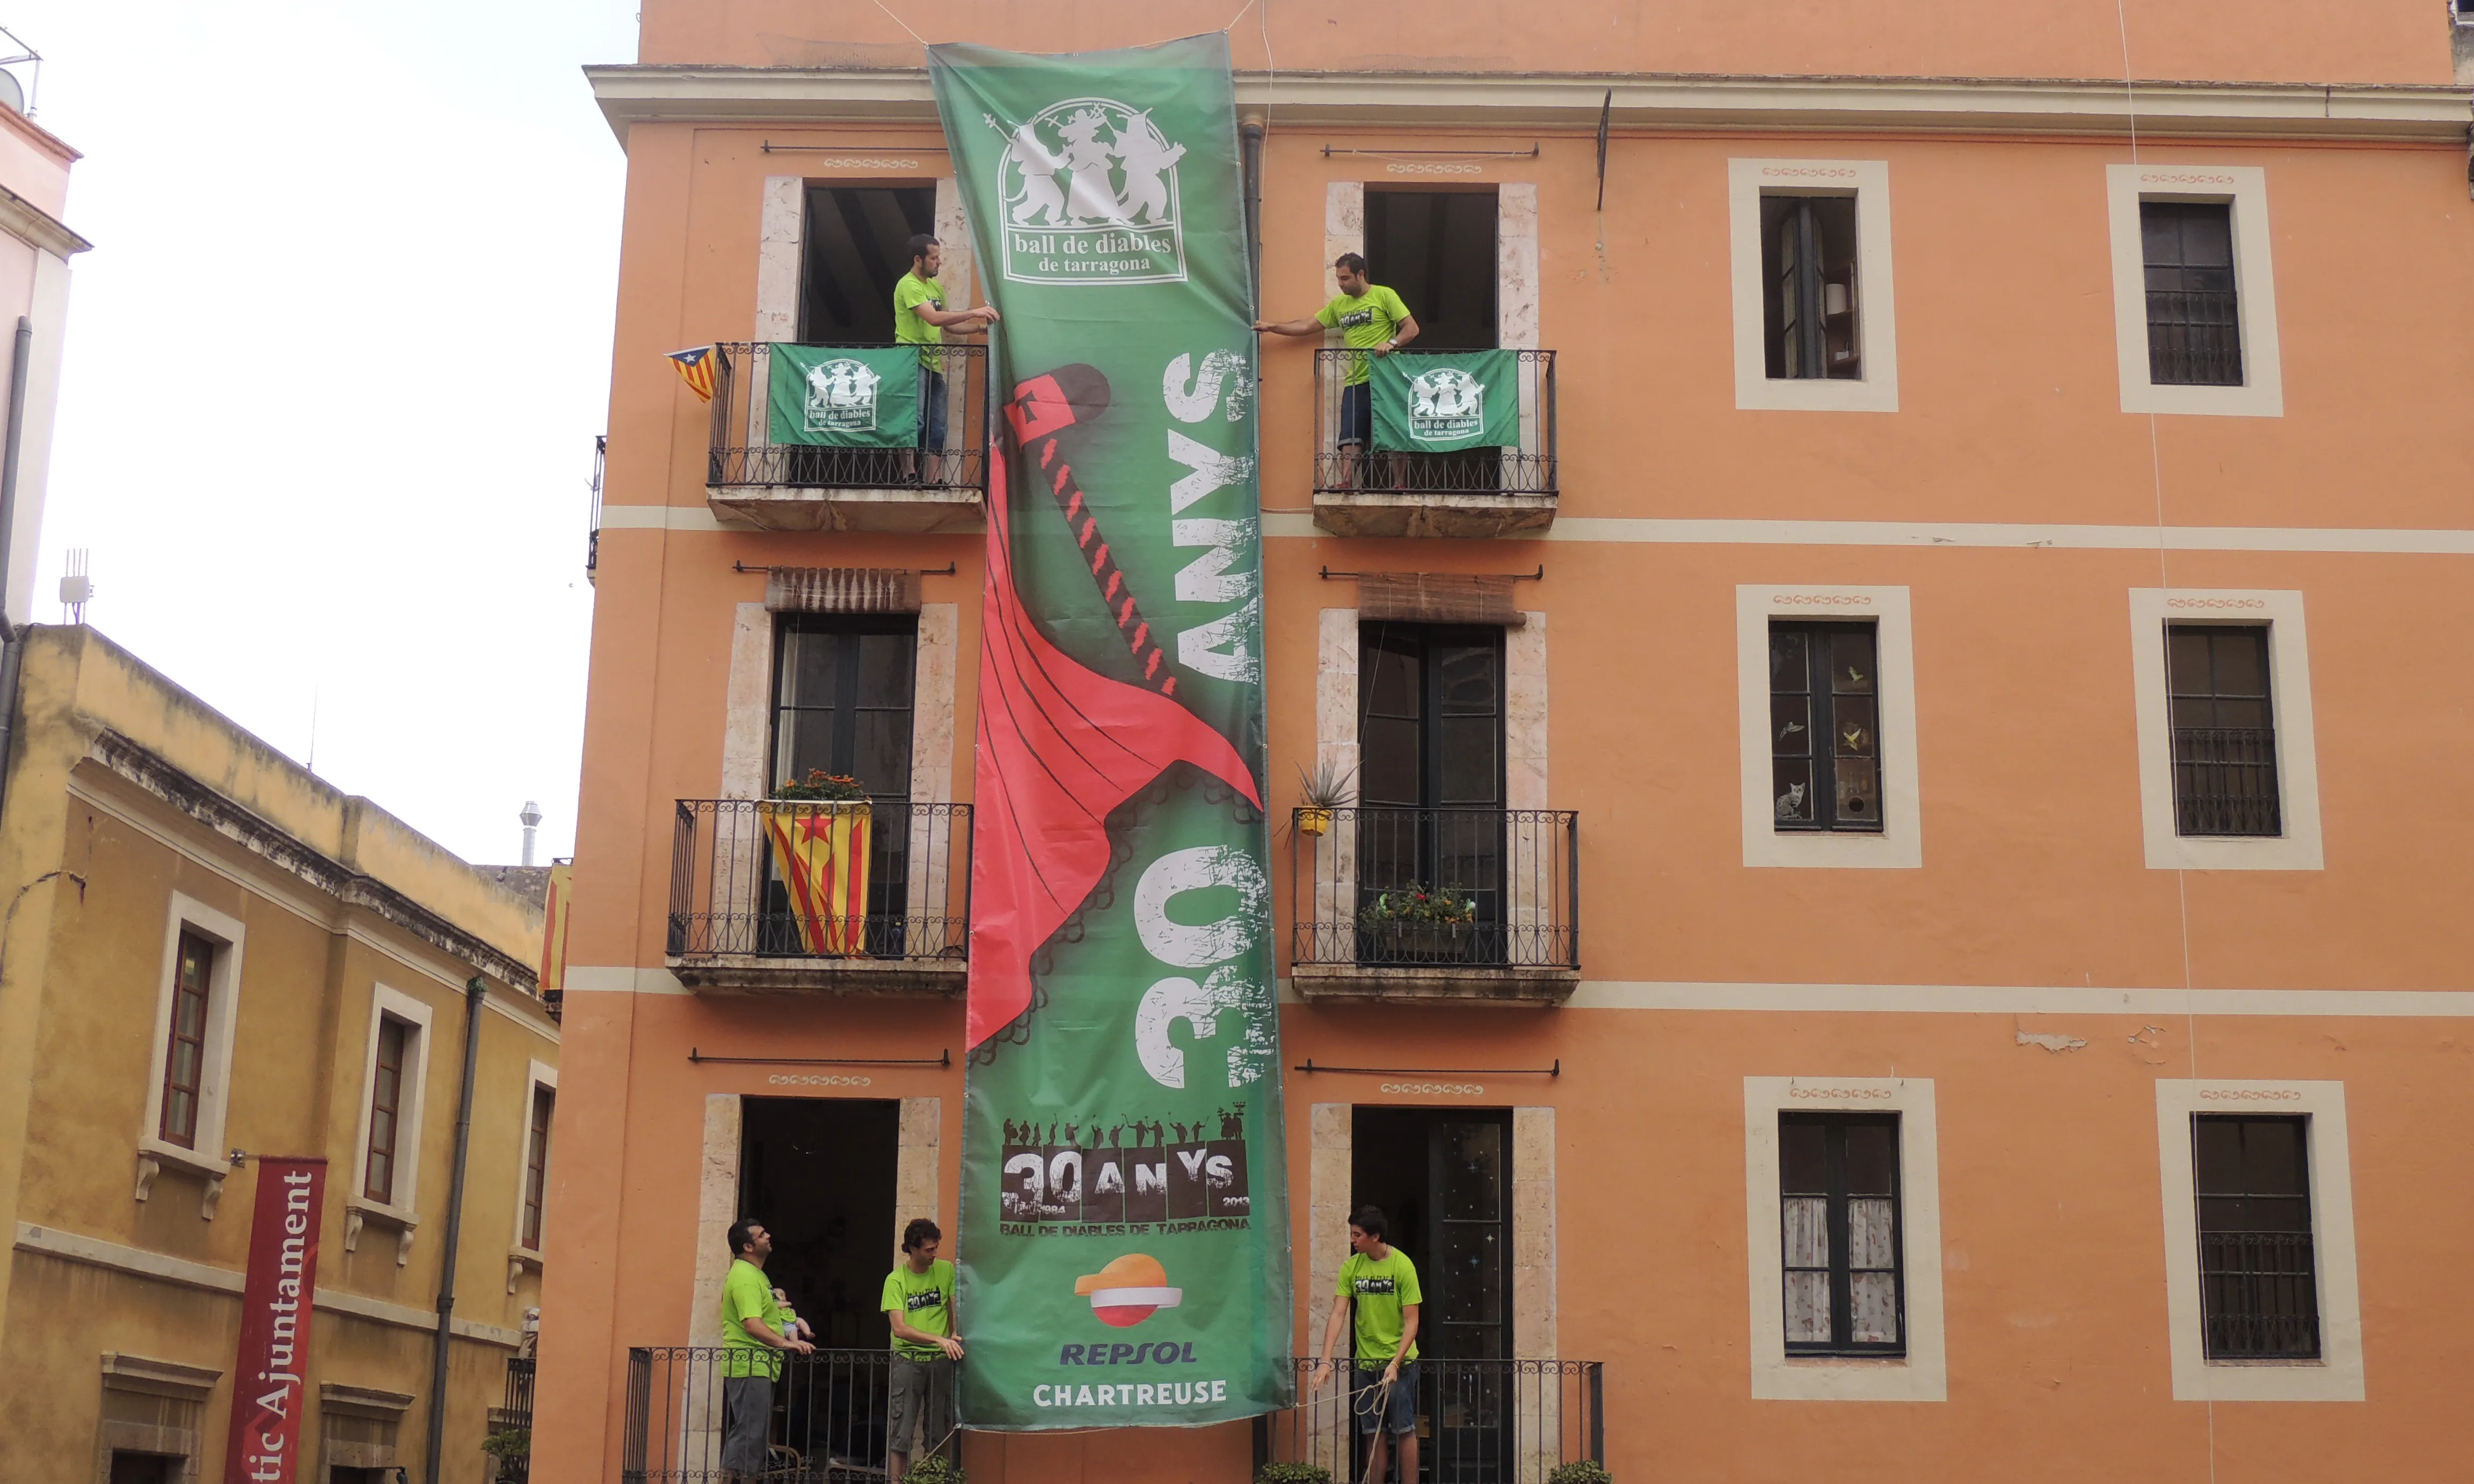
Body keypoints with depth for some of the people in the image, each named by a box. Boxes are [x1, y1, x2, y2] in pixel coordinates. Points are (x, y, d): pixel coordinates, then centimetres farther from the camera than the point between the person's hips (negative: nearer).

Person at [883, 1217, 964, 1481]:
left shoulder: (946, 1271, 4)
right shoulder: (896, 1280, -4)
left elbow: (956, 1308, 7)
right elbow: (899, 1329, -12)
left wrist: (956, 1338, -12)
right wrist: (938, 1339, -22)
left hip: (941, 1360, 3)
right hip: (908, 1360, -3)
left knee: (940, 1430, 4)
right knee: (901, 1430, -5)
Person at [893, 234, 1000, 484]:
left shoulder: (936, 287, 19)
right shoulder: (908, 285, -9)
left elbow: (948, 325, 25)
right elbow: (934, 318, -21)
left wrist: (979, 327, 11)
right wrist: (974, 312, -19)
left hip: (934, 365, 9)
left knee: (937, 429, 5)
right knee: (914, 421, -18)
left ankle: (932, 482, 6)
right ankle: (908, 471, -12)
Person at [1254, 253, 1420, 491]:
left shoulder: (1384, 296, 0)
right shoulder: (1339, 305, 18)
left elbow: (1412, 328, -5)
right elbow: (1307, 326, 21)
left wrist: (1392, 343, -21)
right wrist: (1273, 327, 15)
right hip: (1355, 382, 6)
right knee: (1350, 438, -3)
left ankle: (1399, 486, 3)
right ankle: (1346, 484, -8)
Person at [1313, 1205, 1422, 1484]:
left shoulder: (1402, 1266, -11)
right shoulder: (1351, 1267, 2)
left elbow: (1411, 1321, -12)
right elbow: (1338, 1315, -2)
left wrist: (1395, 1363, -20)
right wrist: (1325, 1360, -12)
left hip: (1399, 1361, -4)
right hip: (1365, 1363, 4)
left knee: (1404, 1430, -3)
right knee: (1373, 1434, 7)